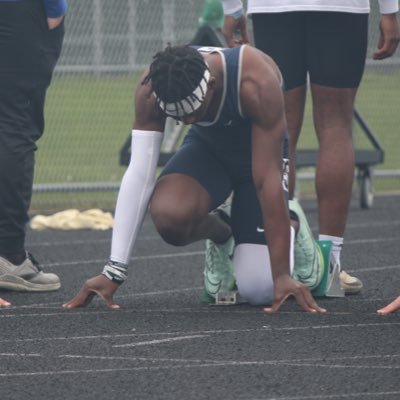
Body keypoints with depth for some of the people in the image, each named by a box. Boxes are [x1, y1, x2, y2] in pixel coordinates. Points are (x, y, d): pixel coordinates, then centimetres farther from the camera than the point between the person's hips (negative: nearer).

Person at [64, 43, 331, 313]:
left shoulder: (257, 84, -39)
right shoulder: (151, 90, -29)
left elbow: (267, 181, -36)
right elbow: (138, 174, -27)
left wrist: (282, 276, -36)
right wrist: (114, 272, -30)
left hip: (259, 156, -3)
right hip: (208, 149, 3)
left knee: (259, 290, -16)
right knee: (168, 215, -32)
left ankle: (289, 224, 19)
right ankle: (219, 232, 5)